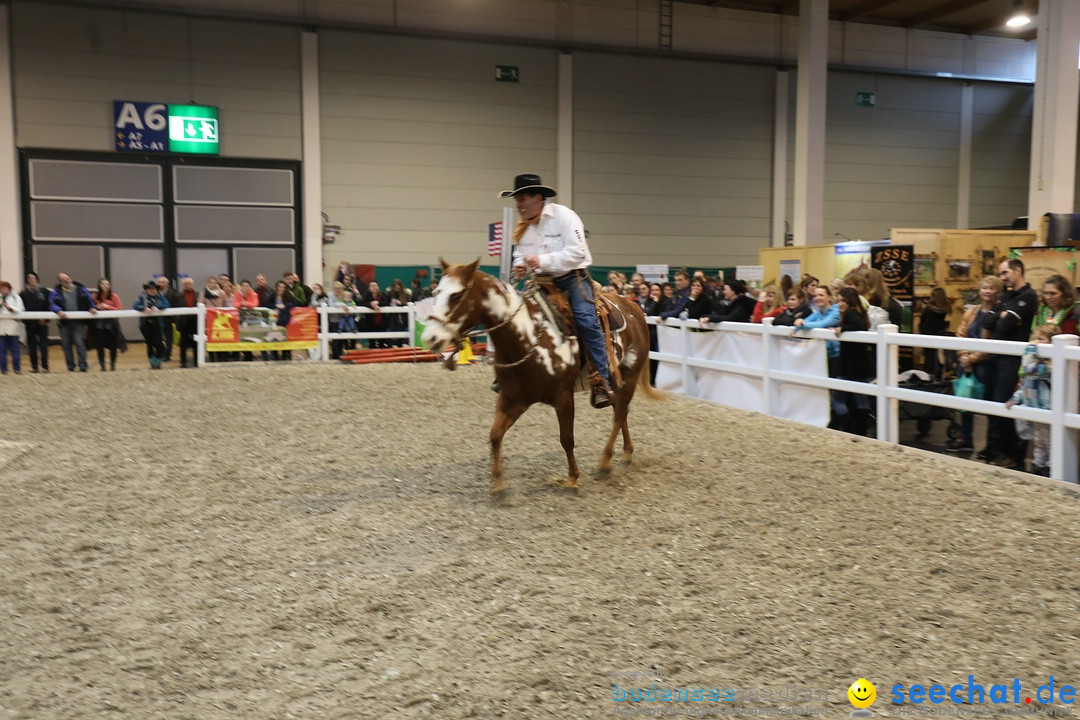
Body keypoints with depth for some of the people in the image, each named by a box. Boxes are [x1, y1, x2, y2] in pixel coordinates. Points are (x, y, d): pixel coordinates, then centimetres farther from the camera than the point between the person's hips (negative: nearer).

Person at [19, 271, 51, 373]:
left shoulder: (44, 291, 2)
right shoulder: (23, 293, 5)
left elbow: (49, 306, 1)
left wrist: (45, 318, -8)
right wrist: (24, 320, -5)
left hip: (42, 323, -2)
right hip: (30, 323, 2)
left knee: (43, 344, -3)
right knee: (32, 345, 6)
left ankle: (45, 366, 0)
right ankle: (34, 366, 13)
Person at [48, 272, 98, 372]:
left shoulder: (80, 289, 5)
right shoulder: (56, 292, 3)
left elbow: (89, 300, 8)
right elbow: (51, 303, -8)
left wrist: (92, 308, -12)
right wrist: (59, 311, -26)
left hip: (79, 322, -2)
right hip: (65, 322, 2)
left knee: (79, 343, -10)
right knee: (66, 345, 8)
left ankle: (82, 367, -10)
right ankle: (70, 367, 18)